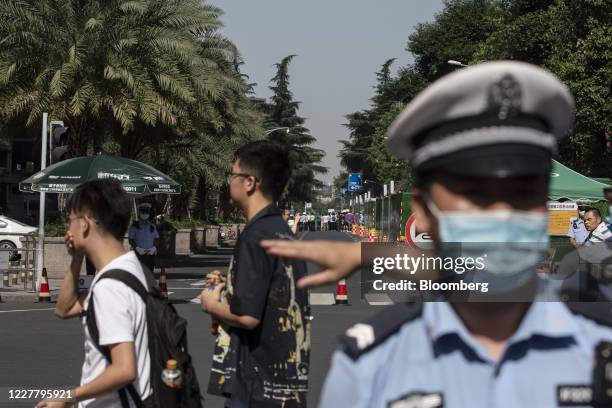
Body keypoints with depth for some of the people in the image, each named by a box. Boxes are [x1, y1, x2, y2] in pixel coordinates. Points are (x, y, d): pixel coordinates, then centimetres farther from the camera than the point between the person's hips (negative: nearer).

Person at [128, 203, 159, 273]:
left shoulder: (152, 226, 13)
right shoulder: (135, 226, 2)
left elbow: (157, 239, 15)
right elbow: (131, 240, 0)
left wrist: (154, 247, -4)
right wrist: (137, 248, -15)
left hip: (150, 254, 4)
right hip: (139, 254, -4)